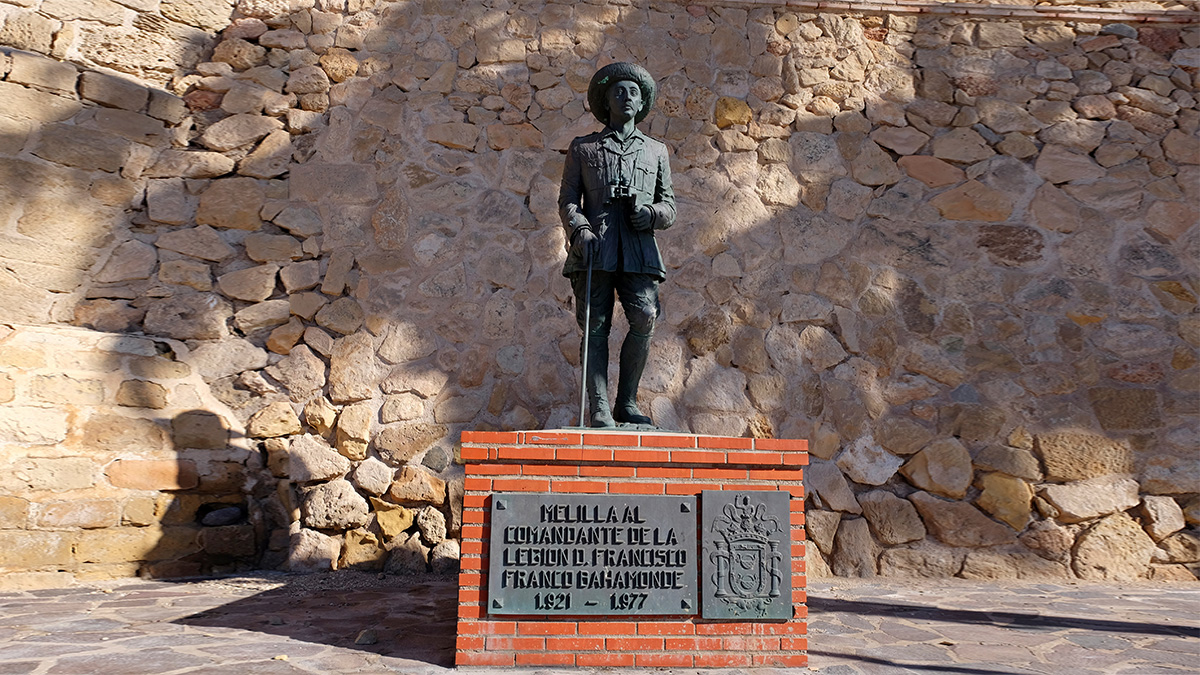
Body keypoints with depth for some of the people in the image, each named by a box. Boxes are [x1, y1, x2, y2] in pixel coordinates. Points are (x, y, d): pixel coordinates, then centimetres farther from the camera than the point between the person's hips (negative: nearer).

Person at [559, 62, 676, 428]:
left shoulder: (656, 151, 24)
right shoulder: (583, 148, 19)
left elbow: (669, 206, 21)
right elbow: (567, 200, 11)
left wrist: (651, 213, -3)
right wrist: (580, 231, -9)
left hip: (639, 250, 1)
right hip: (595, 248, -1)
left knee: (644, 318, -17)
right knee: (596, 326, -9)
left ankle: (627, 402, -3)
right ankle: (599, 409, -7)